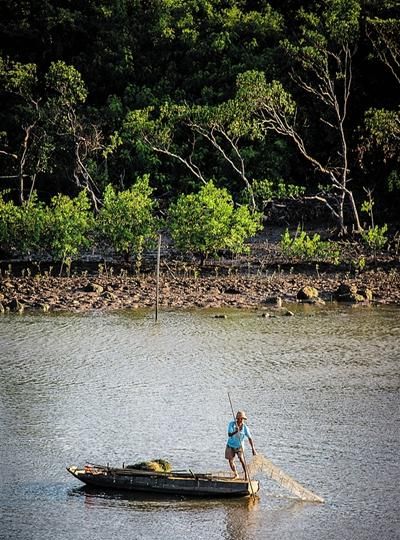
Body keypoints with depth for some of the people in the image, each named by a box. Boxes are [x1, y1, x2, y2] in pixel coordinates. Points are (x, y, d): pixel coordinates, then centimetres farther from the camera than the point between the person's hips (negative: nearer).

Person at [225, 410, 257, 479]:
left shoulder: (245, 427, -17)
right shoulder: (231, 424, -17)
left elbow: (250, 438, -18)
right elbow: (229, 435, -26)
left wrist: (253, 449, -26)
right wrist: (235, 432, -46)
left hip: (239, 446, -1)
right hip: (230, 445, 1)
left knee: (241, 459, -19)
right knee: (231, 461, 4)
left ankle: (246, 475, -10)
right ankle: (235, 474, 27)